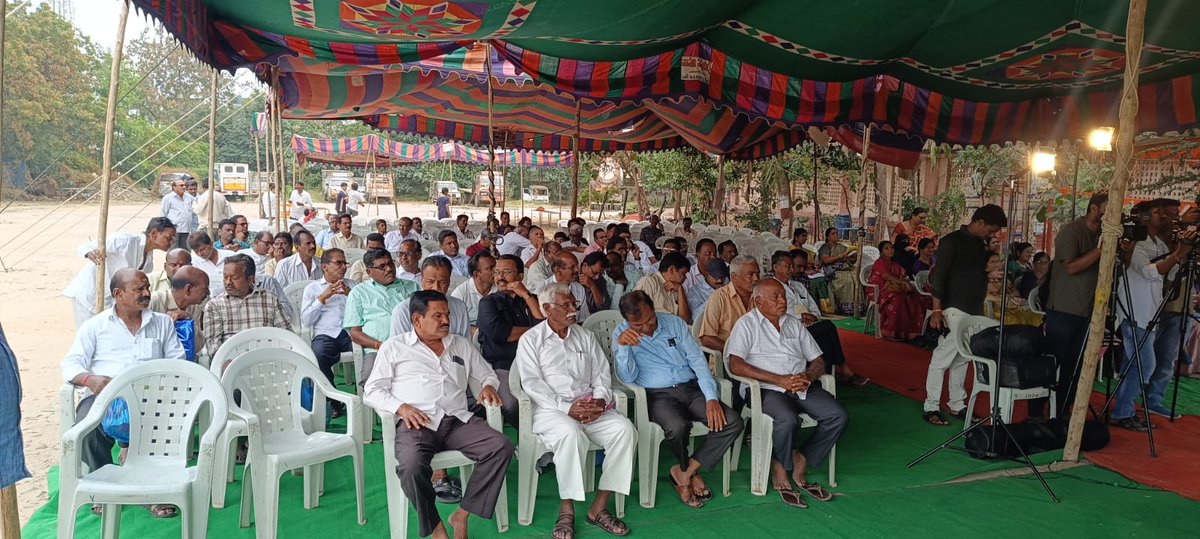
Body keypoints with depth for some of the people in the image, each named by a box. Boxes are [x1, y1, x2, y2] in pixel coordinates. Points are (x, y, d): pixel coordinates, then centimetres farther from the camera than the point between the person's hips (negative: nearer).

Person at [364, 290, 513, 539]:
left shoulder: (462, 345, 25)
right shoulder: (394, 347, 14)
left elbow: (486, 374, 32)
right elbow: (372, 391, 8)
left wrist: (488, 386, 6)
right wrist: (401, 407, -11)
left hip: (458, 420, 4)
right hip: (417, 423, -3)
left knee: (502, 447, -22)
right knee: (411, 465, -36)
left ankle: (461, 516, -14)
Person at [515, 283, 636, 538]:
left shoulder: (586, 337, 20)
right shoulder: (531, 339, 6)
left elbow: (603, 374, 16)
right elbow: (531, 383, -5)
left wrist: (600, 400, -7)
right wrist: (566, 408, -16)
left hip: (591, 408, 5)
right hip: (551, 409, -4)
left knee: (625, 429, -23)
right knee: (570, 433, -37)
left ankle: (599, 507, -15)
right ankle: (566, 510, -21)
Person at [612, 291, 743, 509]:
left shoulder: (674, 323, 7)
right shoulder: (621, 334, 0)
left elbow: (697, 360, 5)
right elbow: (628, 378, -7)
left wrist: (711, 398, -7)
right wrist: (622, 346, -25)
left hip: (691, 388, 4)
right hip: (658, 395, -4)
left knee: (734, 423, -17)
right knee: (678, 427, -36)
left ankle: (684, 473, -6)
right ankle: (688, 471, 0)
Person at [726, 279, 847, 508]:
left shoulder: (794, 324, 21)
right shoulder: (747, 324, 3)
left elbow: (818, 361, 20)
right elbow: (735, 365, -12)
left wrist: (807, 376, -6)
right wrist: (779, 380, -17)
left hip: (803, 386, 6)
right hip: (768, 389, -5)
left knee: (838, 416, -17)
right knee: (787, 419, -34)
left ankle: (800, 462, -2)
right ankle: (781, 468, -5)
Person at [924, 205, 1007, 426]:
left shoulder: (981, 244, 17)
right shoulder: (952, 241, -7)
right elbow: (939, 276, -13)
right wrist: (937, 310, -17)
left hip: (974, 310, 8)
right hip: (955, 309, -8)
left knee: (962, 359, 11)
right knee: (943, 356, -7)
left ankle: (957, 405, 19)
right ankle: (931, 407, -2)